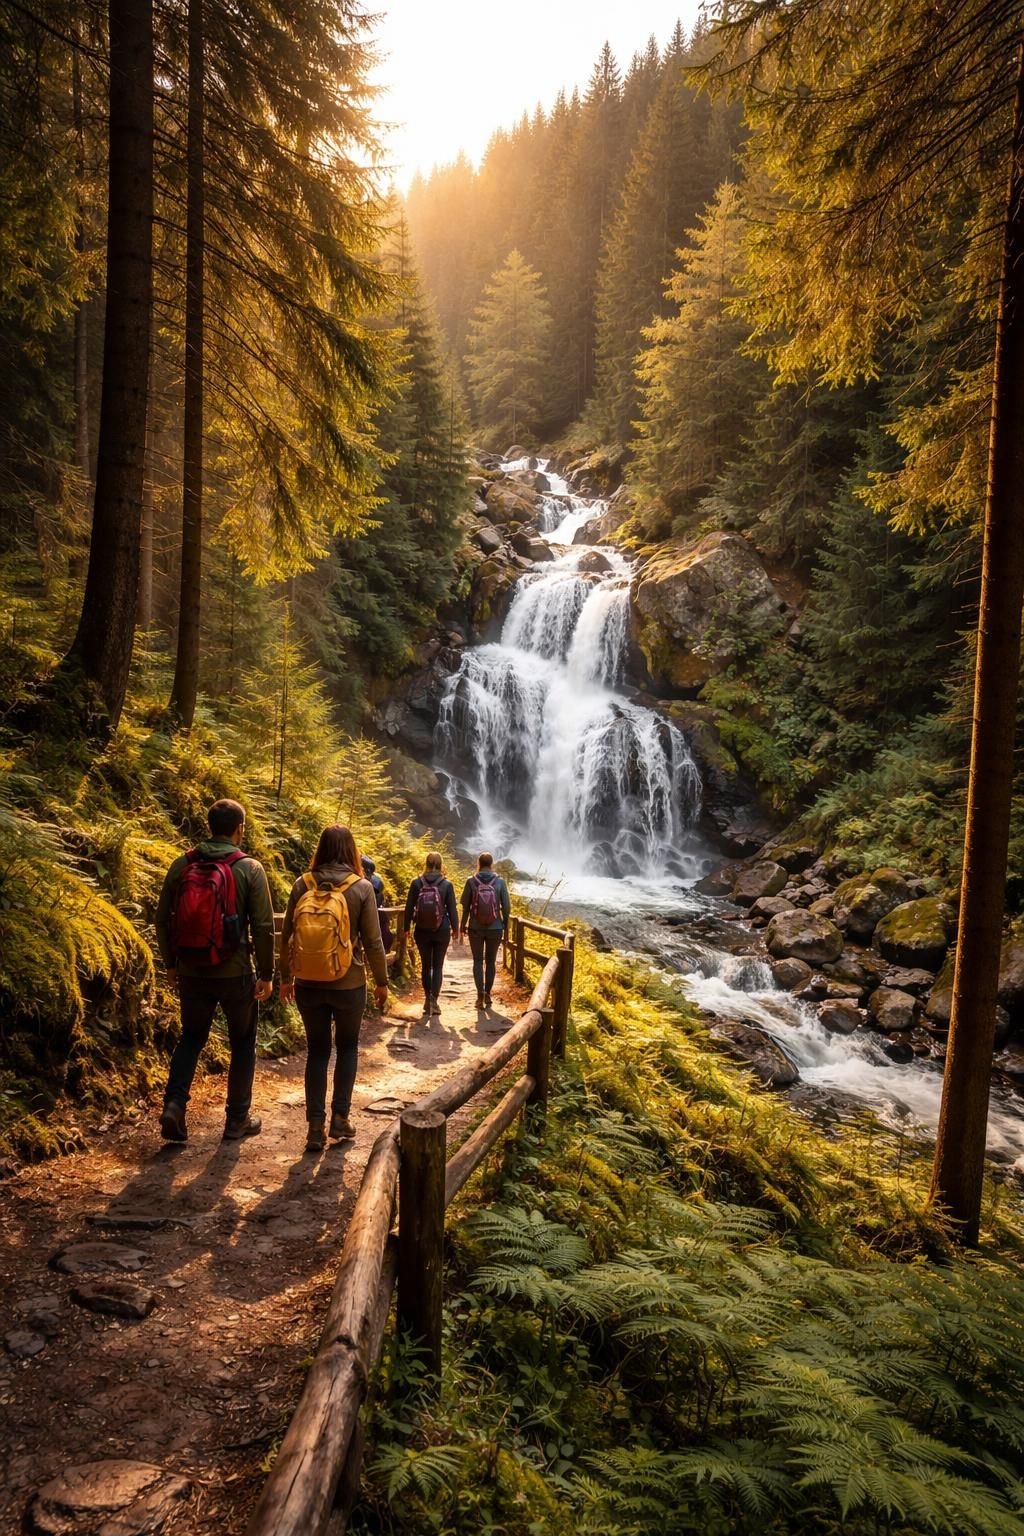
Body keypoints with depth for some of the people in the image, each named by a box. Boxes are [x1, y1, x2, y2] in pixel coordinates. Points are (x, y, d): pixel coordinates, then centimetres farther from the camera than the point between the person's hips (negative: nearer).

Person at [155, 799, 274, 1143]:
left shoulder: (182, 864, -1)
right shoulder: (249, 868, -10)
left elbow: (163, 918, 5)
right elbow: (263, 927, -11)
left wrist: (171, 964, 16)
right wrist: (266, 974, -1)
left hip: (191, 972, 3)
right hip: (235, 973, -3)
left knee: (191, 1038, 22)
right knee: (242, 1044, 14)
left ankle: (174, 1104, 4)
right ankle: (237, 1120, 21)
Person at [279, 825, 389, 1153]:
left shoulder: (302, 885, -3)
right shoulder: (361, 887, -9)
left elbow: (287, 937, 3)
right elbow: (373, 942, -6)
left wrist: (286, 977, 16)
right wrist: (381, 982, 6)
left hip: (308, 986, 2)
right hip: (348, 986, -2)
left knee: (317, 1050, 14)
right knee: (347, 1047, 19)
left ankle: (315, 1126, 11)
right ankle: (340, 1117, 15)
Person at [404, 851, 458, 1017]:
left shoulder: (417, 883, -3)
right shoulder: (447, 884, -6)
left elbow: (409, 907, 0)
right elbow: (452, 909, -2)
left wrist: (407, 927, 11)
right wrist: (455, 928, 11)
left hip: (422, 931, 1)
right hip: (442, 931, -1)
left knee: (425, 965, 13)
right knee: (438, 966, 5)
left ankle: (428, 998, 17)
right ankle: (434, 999, -7)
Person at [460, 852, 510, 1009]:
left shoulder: (471, 881, -8)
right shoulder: (500, 882, -6)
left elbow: (465, 906, -3)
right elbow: (506, 906, -4)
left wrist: (463, 926, 9)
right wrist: (504, 924, 11)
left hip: (475, 928, -1)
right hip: (495, 928, 1)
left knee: (478, 961, 9)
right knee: (491, 961, 15)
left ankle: (480, 993, -5)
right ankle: (487, 994, 19)